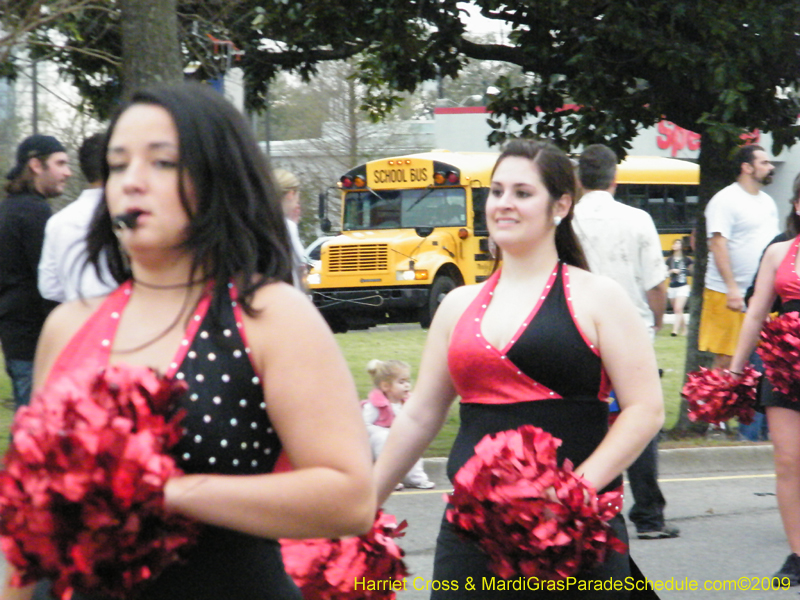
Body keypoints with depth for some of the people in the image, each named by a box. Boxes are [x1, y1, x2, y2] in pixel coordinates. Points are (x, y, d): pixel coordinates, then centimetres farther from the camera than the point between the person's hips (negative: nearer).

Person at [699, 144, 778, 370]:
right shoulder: (725, 200, -8)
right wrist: (732, 288, -22)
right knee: (725, 360, -5)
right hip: (728, 295, -7)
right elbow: (718, 245, -15)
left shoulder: (767, 202, 16)